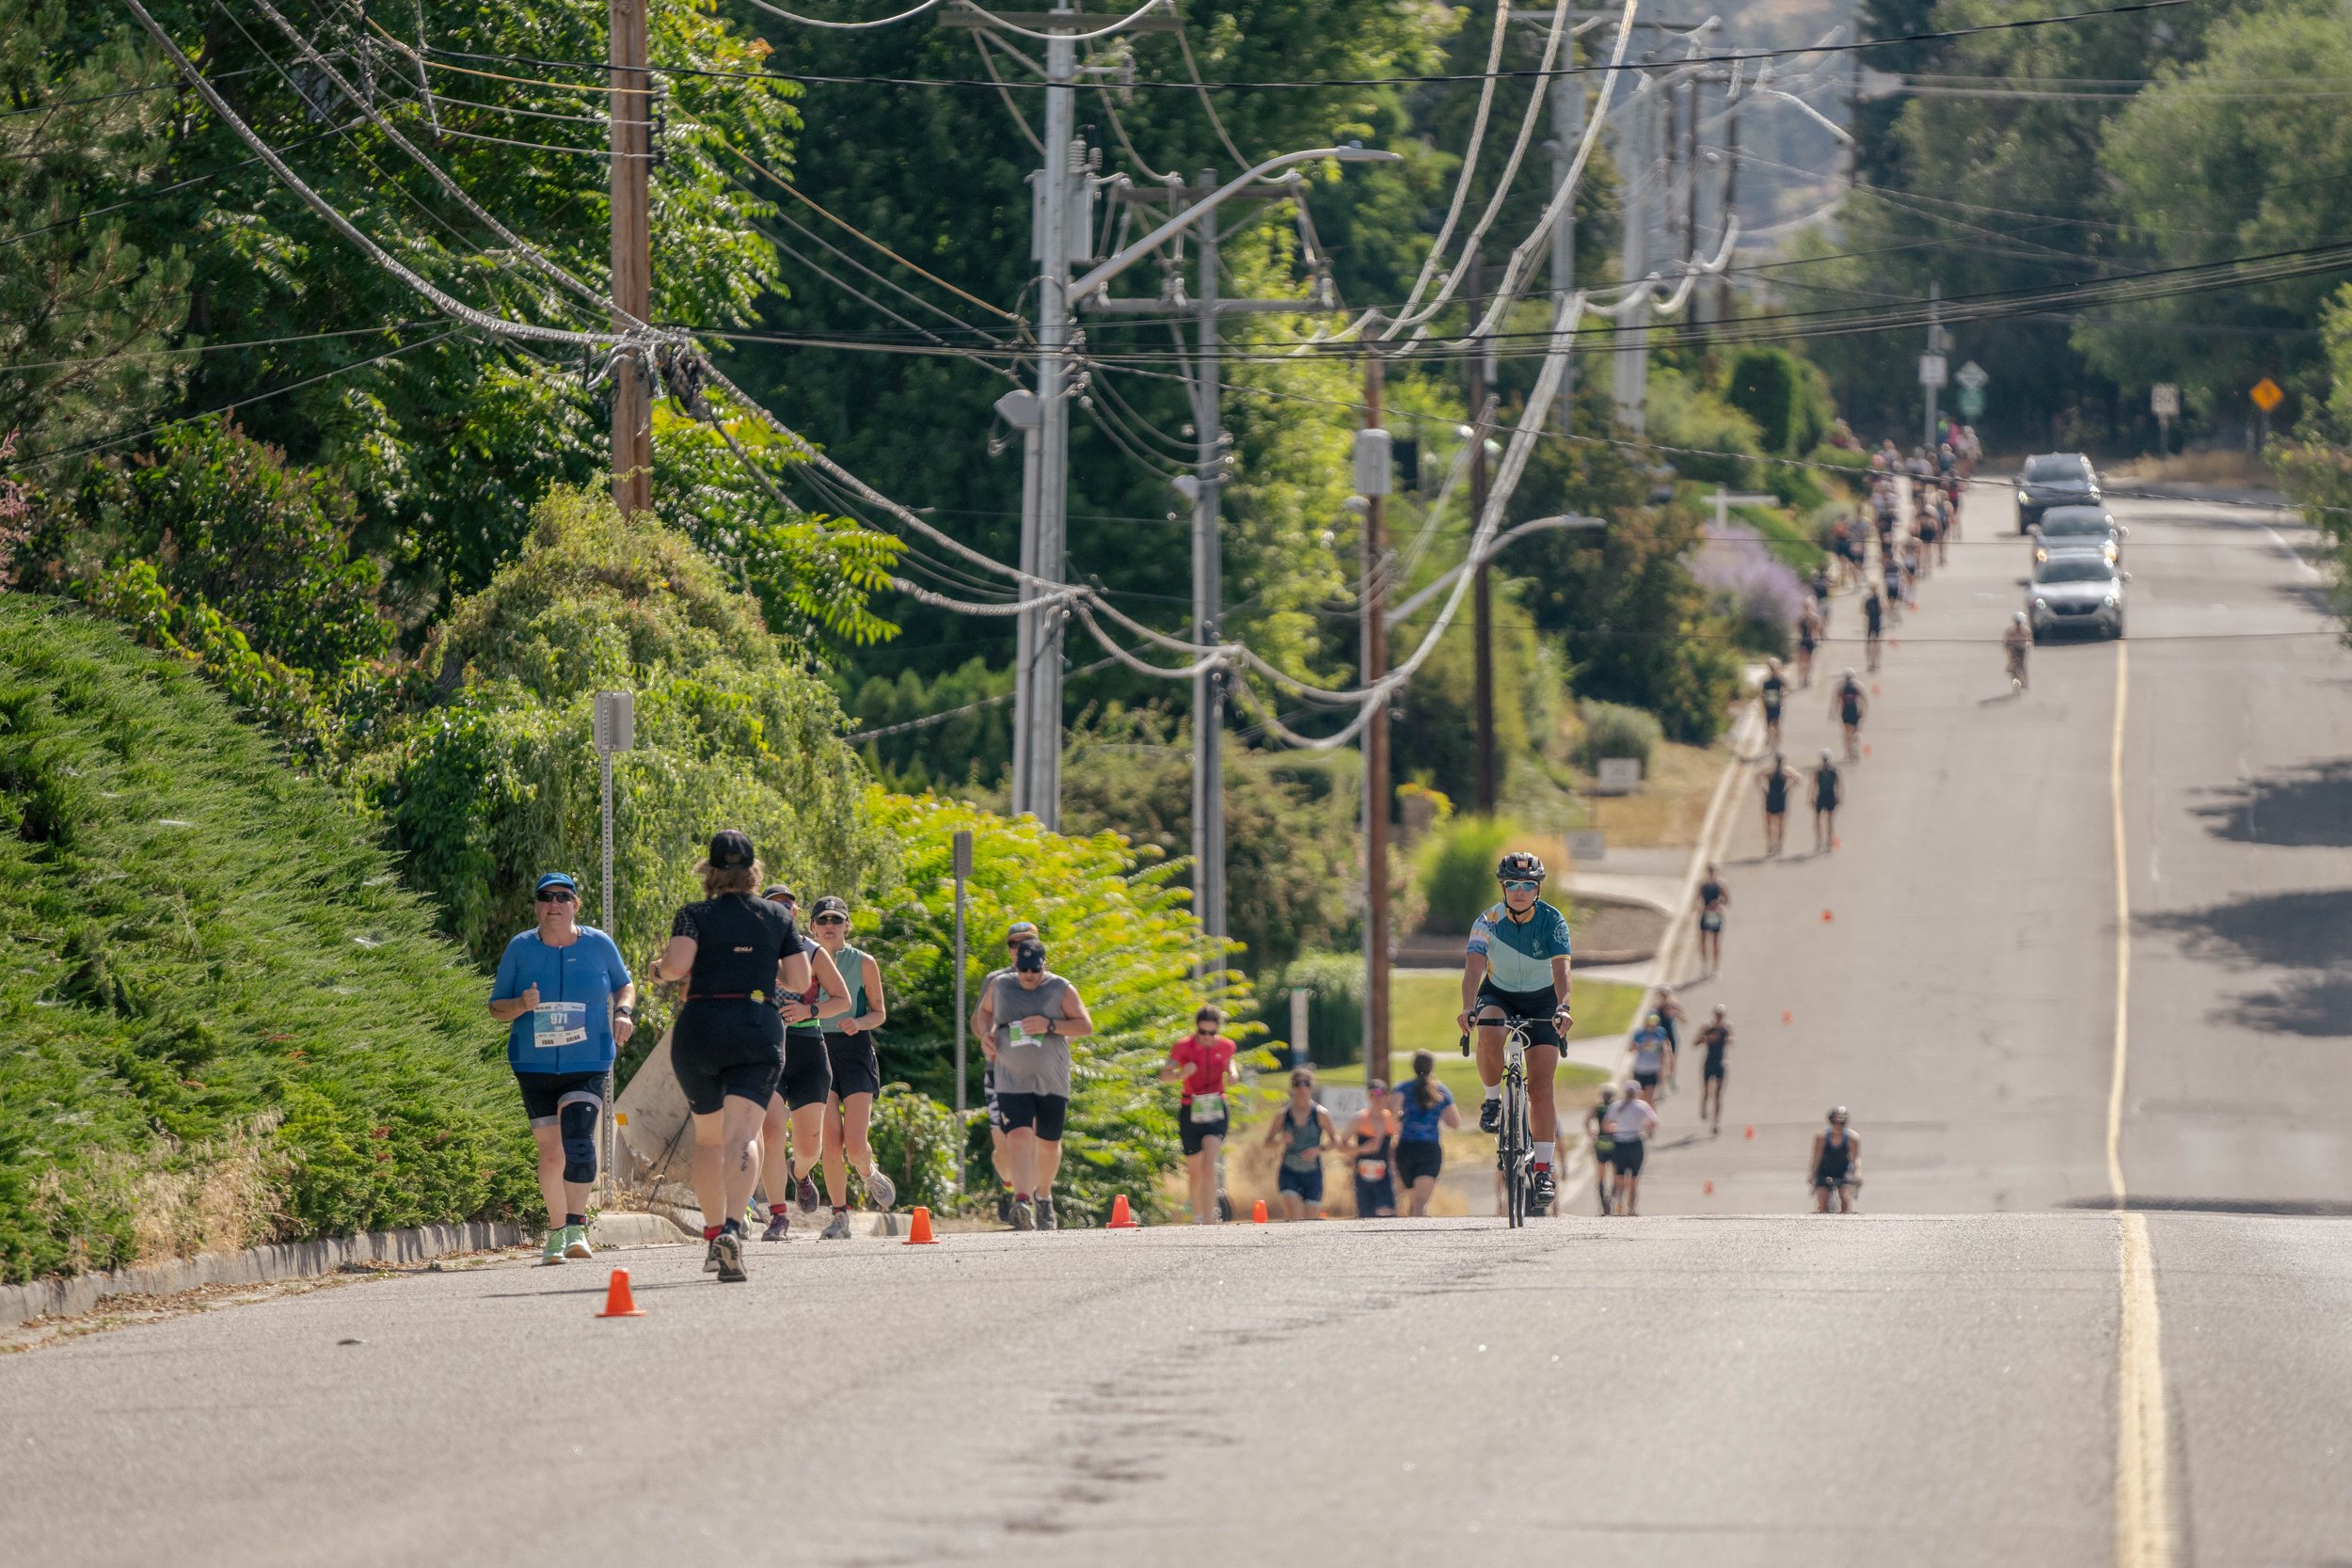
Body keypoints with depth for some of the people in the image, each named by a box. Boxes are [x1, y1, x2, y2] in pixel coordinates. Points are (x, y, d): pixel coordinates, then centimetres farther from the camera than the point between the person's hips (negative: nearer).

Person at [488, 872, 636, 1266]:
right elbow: (496, 1008, 5)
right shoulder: (520, 949, 0)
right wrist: (521, 1005, -17)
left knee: (578, 1136, -22)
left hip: (588, 1064, -2)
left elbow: (624, 985, 17)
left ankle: (576, 1228, -18)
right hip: (535, 1067, 2)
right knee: (550, 1152, 3)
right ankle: (557, 1230, 20)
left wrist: (623, 1012, -4)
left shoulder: (598, 945, 0)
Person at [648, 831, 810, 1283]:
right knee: (742, 1135, -12)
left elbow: (678, 963, -15)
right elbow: (800, 981, 7)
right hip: (760, 1031, 0)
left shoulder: (695, 916, 2)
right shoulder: (778, 917, 9)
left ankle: (713, 1235, 22)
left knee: (708, 1136, 19)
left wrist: (659, 970, 7)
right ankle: (732, 1228, -35)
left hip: (701, 1027, 0)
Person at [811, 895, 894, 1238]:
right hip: (819, 1051, 1)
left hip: (855, 1049, -1)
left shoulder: (864, 963, 3)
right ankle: (839, 1216, 3)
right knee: (831, 1143, -8)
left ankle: (868, 1173, 23)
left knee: (855, 1144, -13)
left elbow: (880, 1013, 6)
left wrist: (859, 1023, -14)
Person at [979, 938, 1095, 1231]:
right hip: (1013, 1082, -1)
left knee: (1049, 1143, 12)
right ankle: (1022, 1201, -33)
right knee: (1018, 1138, -20)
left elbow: (1085, 1026, -4)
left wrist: (1050, 1025, -19)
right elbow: (986, 1010, 22)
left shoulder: (1061, 989, -2)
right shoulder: (1000, 986, 4)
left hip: (1052, 1082, 1)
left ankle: (1044, 1197, 36)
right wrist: (989, 1033, 0)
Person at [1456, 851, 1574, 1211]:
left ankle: (1543, 1168, -5)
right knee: (1489, 1035, -36)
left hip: (1542, 1001, 0)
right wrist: (1467, 1009, -47)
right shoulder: (1488, 922, -18)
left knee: (1540, 1087, -9)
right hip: (1499, 995, 0)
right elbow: (1473, 967, -29)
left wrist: (1563, 1008, -47)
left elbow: (1561, 969, -29)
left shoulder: (1553, 921, -18)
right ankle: (1493, 1100, -9)